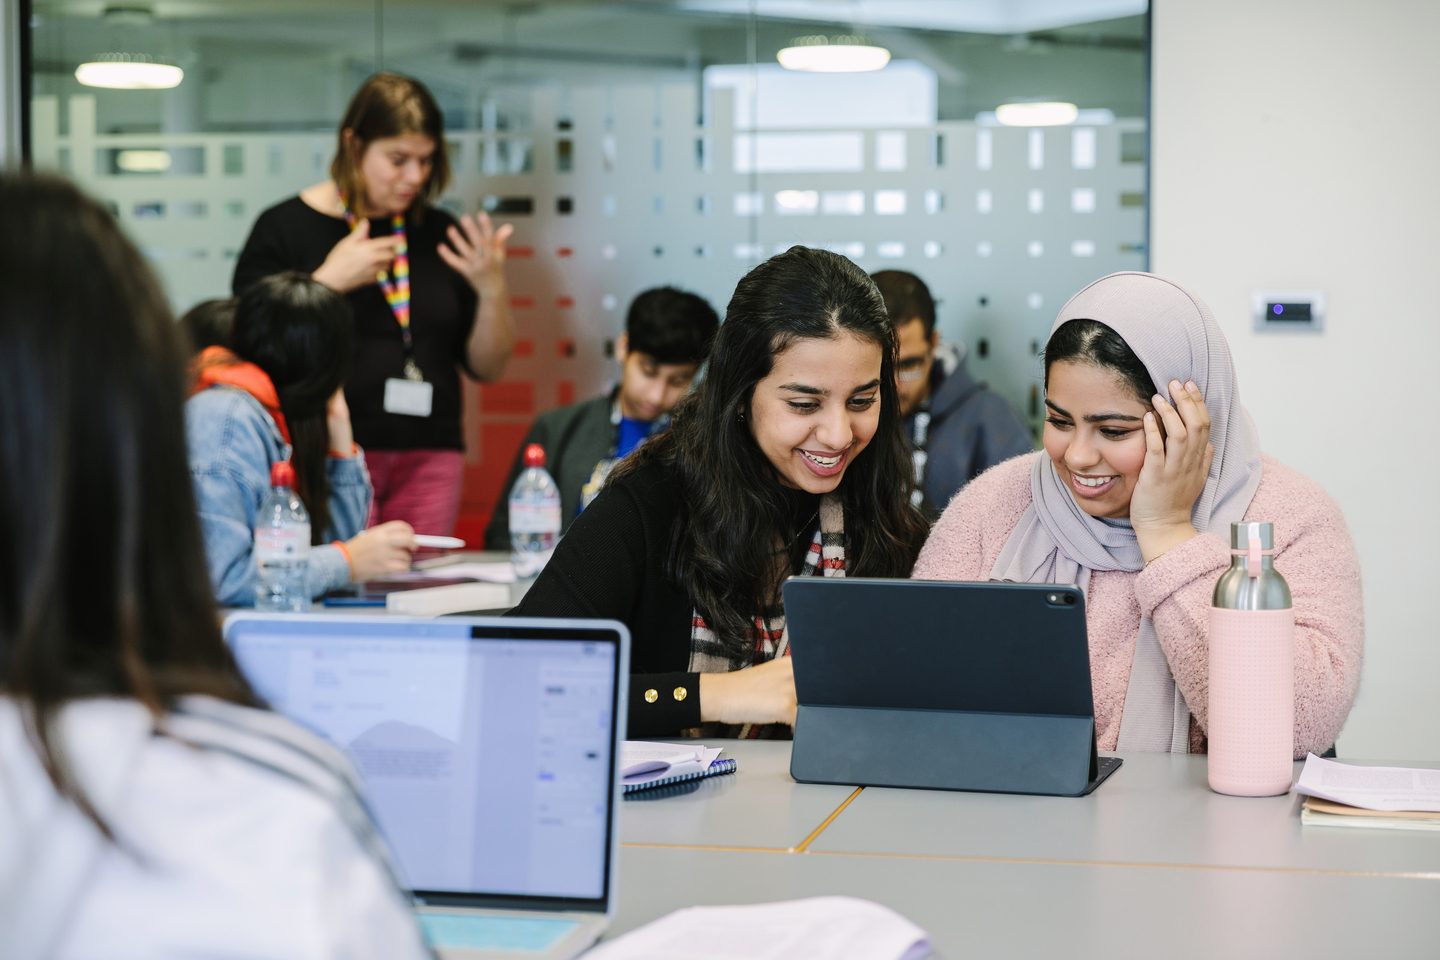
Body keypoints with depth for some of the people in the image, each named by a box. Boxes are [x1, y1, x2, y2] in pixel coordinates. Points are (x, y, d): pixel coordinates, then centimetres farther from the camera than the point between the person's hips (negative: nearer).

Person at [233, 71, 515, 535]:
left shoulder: (439, 233, 11)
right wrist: (328, 281, -13)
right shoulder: (285, 228, 1)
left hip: (430, 460, 4)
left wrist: (492, 289, -4)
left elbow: (486, 367, 13)